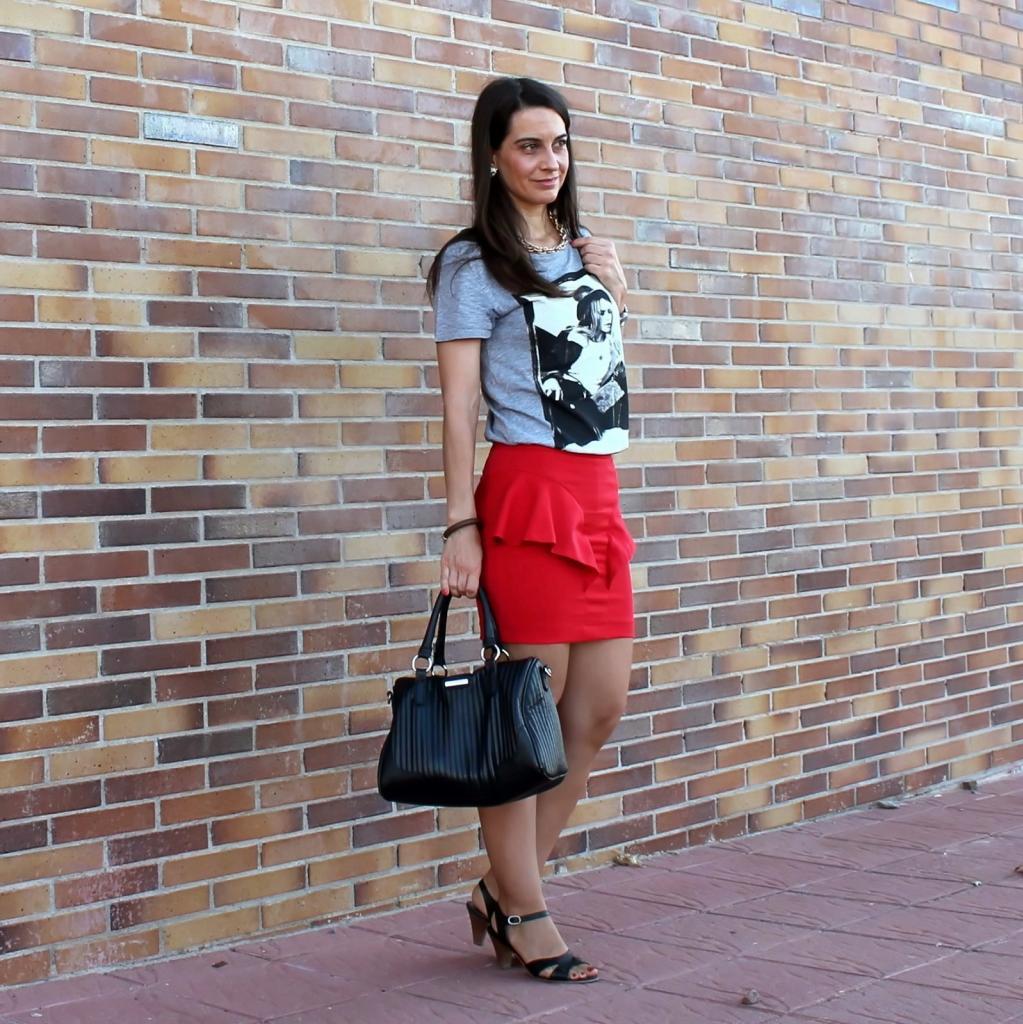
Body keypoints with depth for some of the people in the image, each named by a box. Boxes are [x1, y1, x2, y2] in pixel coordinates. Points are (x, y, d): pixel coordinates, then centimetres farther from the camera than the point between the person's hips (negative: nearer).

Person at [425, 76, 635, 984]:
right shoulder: (474, 264, 0)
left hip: (599, 492, 7)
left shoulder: (586, 254, 19)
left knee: (602, 708, 6)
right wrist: (461, 526, -13)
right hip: (528, 491, -7)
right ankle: (524, 914, 9)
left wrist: (615, 293, 15)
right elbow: (460, 404, -7)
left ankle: (504, 891, 18)